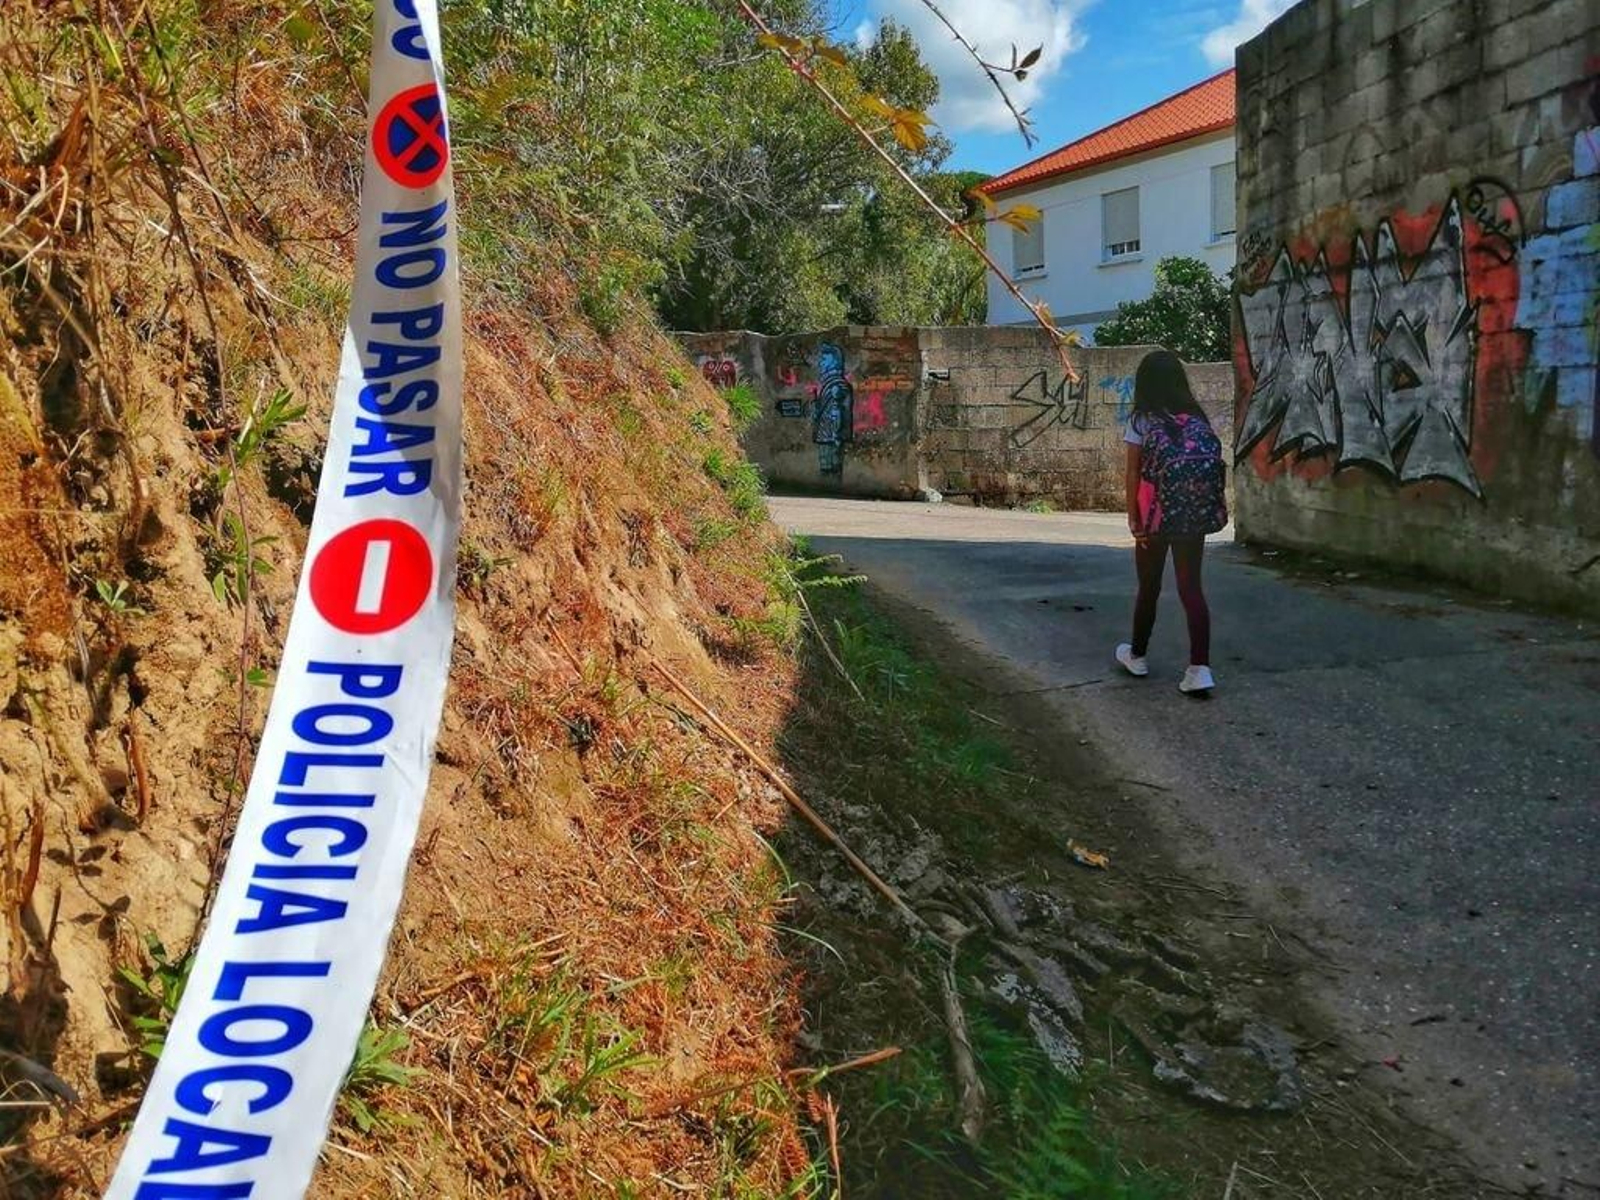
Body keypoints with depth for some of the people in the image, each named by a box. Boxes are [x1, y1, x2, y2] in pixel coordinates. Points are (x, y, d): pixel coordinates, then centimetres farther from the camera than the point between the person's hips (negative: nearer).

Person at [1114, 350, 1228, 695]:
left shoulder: (1141, 420, -2)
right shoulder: (1196, 418, 7)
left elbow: (1134, 473, -5)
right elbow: (1211, 465, 2)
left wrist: (1133, 518, -1)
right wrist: (1203, 513, 7)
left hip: (1159, 514, -3)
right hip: (1195, 513, 3)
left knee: (1148, 587, 13)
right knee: (1191, 588, 5)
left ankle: (1137, 656, 31)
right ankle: (1200, 668, -5)